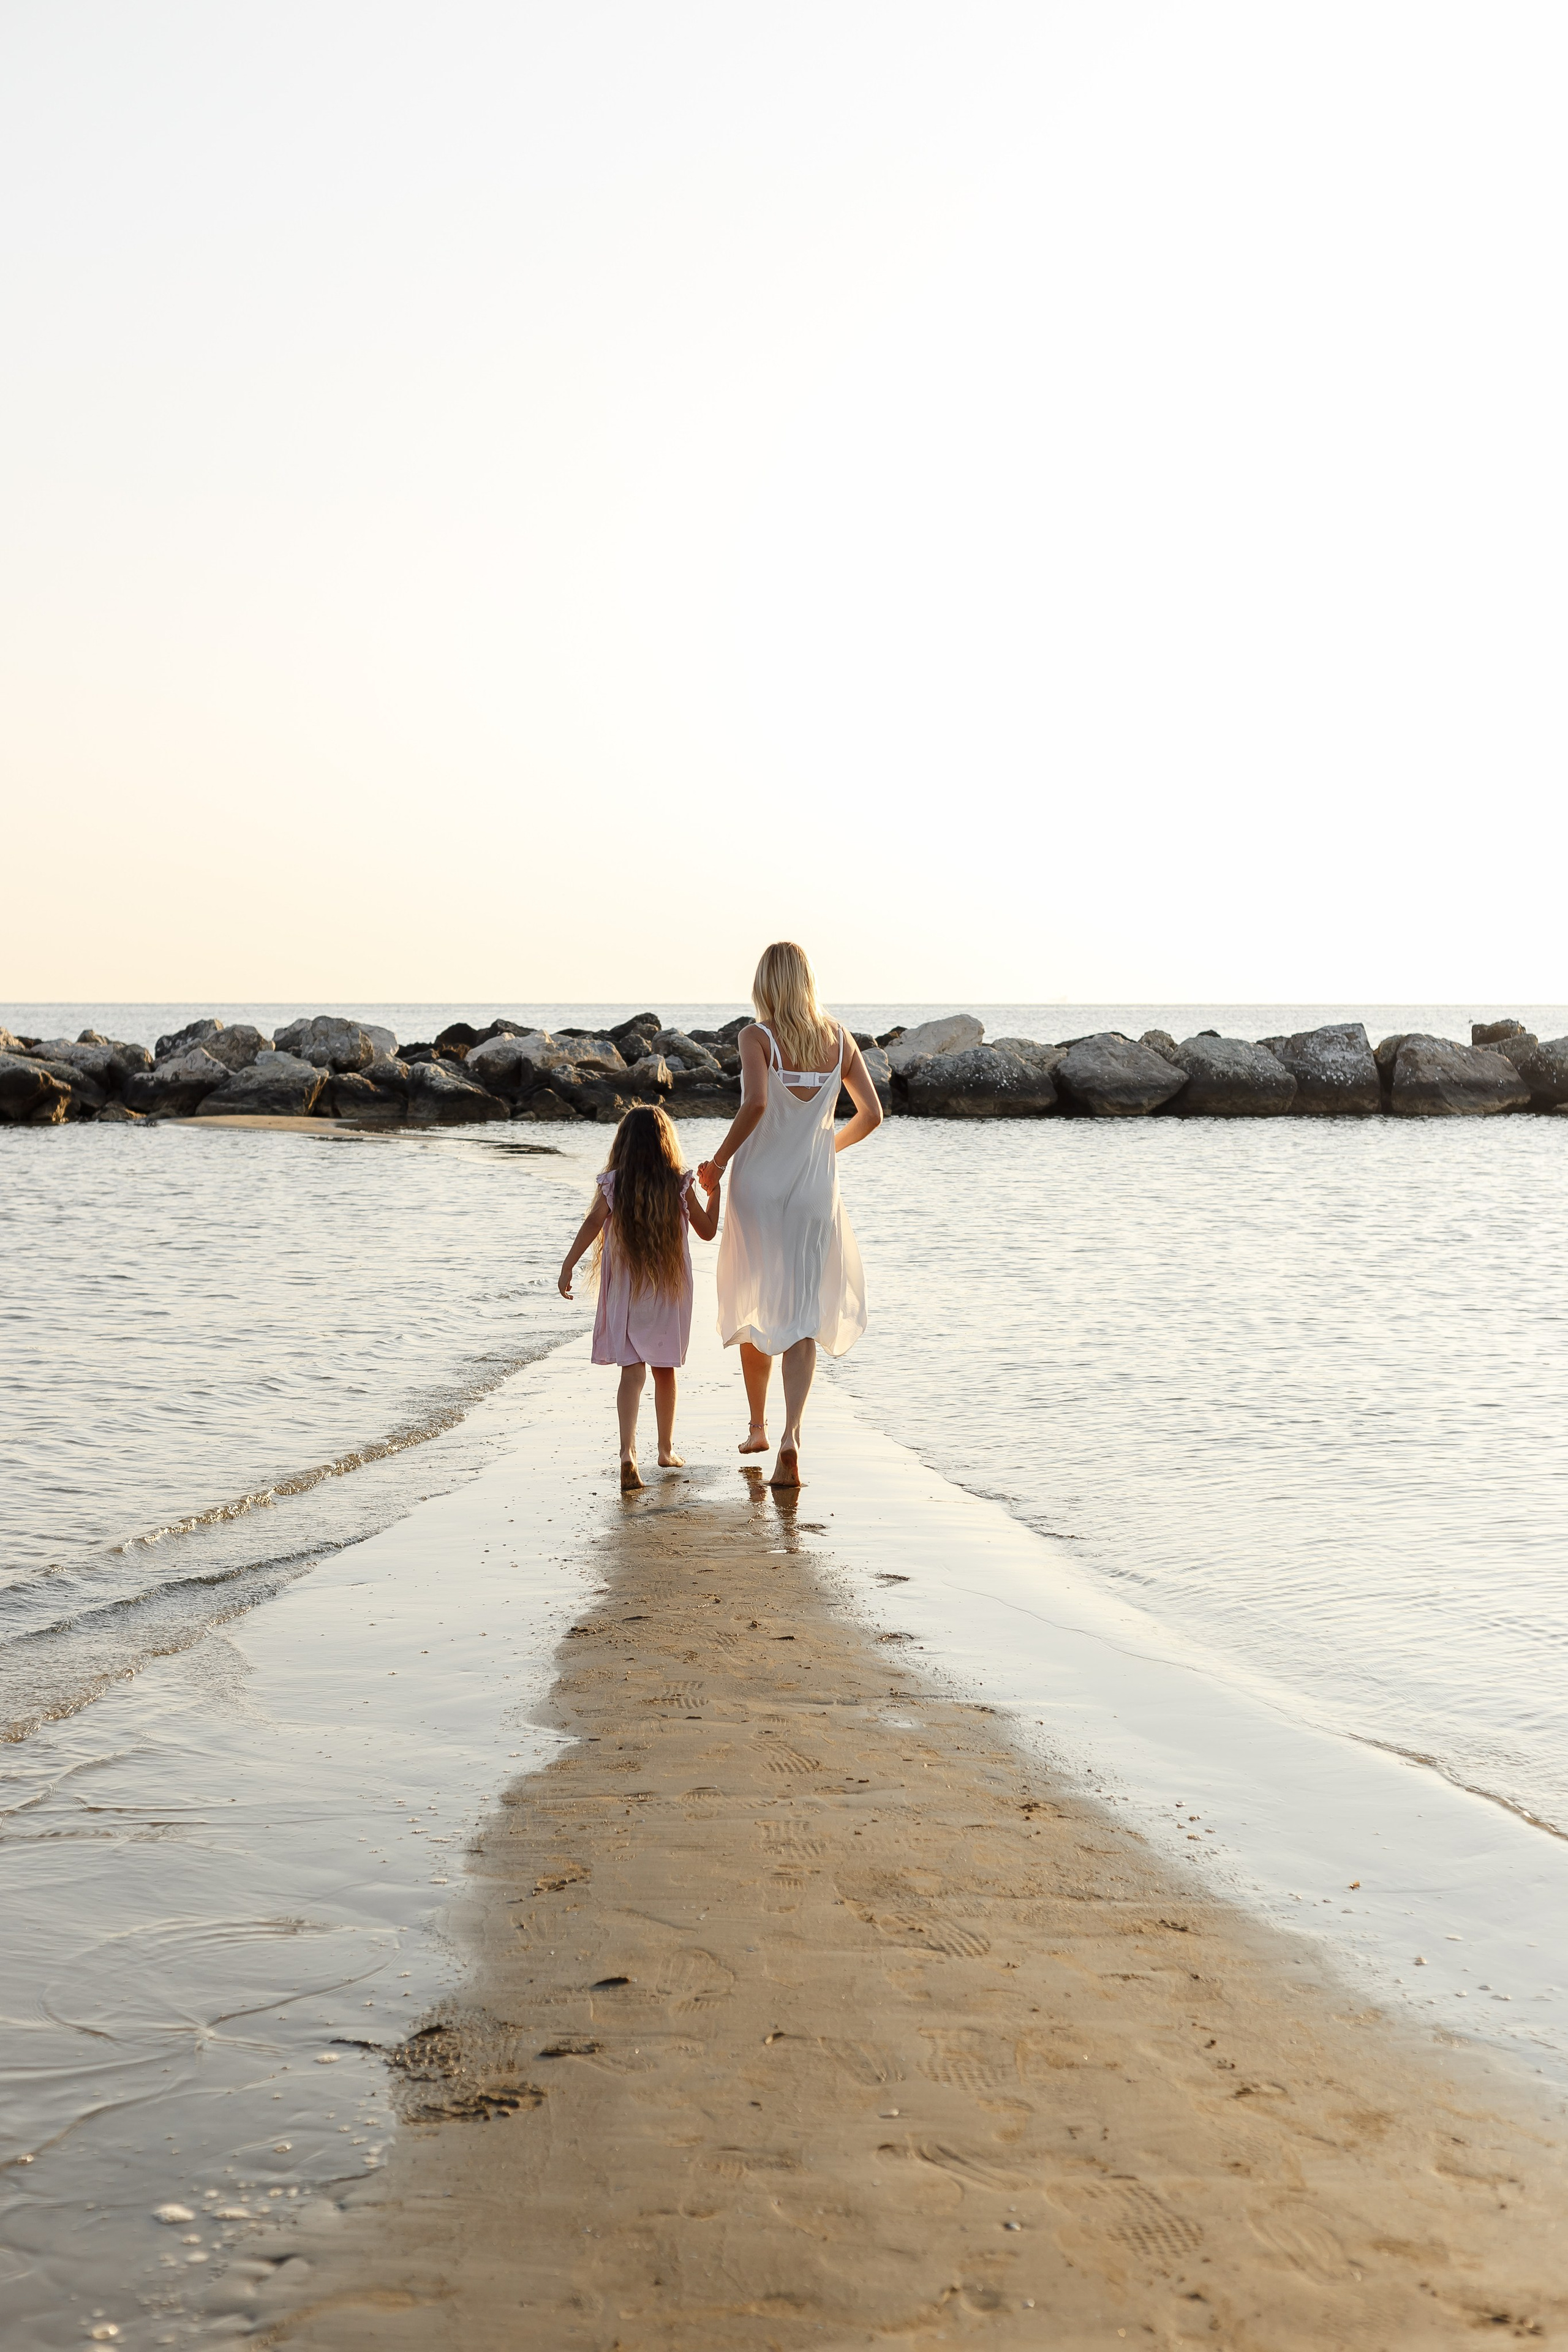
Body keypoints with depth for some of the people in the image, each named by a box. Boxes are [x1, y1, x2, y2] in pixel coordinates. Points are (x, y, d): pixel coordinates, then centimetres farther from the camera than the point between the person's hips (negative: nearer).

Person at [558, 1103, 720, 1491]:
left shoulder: (612, 1184, -4)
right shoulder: (680, 1186, -3)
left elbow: (592, 1223, -18)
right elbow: (708, 1230, 5)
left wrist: (567, 1266, -17)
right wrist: (714, 1190, 18)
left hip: (624, 1291, -1)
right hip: (669, 1290, 1)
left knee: (632, 1372, -6)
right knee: (665, 1371, 17)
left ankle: (627, 1452, -25)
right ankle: (667, 1450, 29)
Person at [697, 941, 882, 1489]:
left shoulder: (757, 1037, -9)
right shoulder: (839, 1039, 2)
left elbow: (755, 1103, -25)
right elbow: (871, 1115, 4)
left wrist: (718, 1161, -14)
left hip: (759, 1185, -2)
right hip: (815, 1190, 2)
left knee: (754, 1307, 17)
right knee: (802, 1316, 1)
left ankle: (757, 1427, 29)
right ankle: (790, 1434, -18)